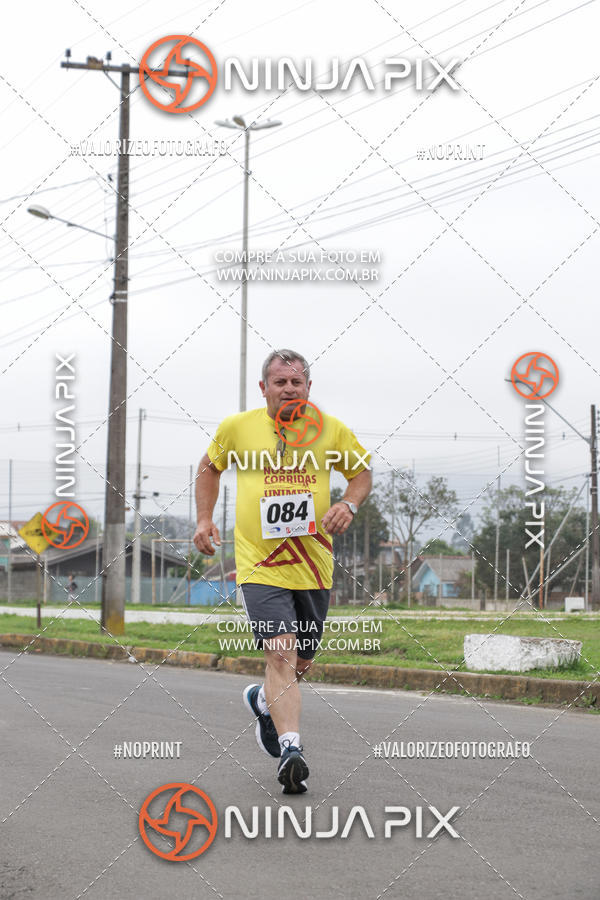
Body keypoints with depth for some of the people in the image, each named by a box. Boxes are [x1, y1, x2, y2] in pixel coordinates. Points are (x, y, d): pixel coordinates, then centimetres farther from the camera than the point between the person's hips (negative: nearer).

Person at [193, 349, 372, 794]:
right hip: (259, 565, -3)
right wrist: (205, 519, 9)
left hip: (313, 565, 3)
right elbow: (209, 467, 19)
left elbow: (362, 471, 16)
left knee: (302, 662, 15)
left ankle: (263, 701, 46)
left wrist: (349, 504, -4)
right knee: (280, 653, -19)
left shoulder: (331, 430, 1)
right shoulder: (237, 428, 0)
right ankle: (290, 749, -23)